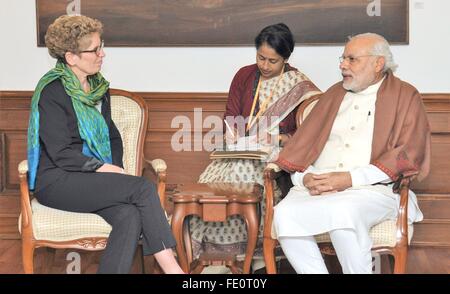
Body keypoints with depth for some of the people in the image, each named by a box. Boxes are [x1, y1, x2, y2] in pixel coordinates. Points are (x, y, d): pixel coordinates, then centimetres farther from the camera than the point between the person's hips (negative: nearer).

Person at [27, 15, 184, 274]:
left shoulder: (98, 87, 13)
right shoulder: (52, 92, -9)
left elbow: (113, 136, 19)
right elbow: (60, 154, -14)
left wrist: (116, 169, 1)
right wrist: (106, 169, -16)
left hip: (96, 177, 6)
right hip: (56, 182, -6)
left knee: (130, 216, -27)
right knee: (143, 187, -25)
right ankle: (172, 268, -22)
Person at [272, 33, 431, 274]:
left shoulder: (405, 96, 10)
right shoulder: (335, 94, 24)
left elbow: (408, 154, -3)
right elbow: (303, 141, 17)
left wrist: (350, 179, -12)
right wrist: (305, 177, -6)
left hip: (371, 190, -4)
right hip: (316, 187, 4)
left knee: (343, 213, -37)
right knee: (284, 214, -27)